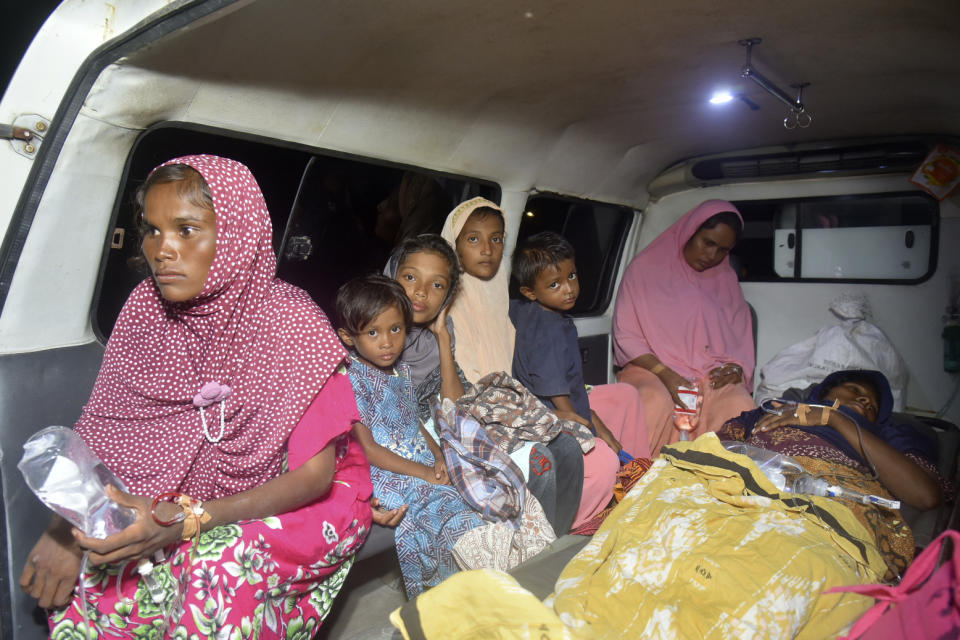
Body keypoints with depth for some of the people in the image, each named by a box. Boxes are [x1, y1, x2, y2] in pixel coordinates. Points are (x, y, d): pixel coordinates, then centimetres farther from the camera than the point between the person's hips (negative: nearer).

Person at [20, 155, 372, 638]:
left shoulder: (290, 325, -24)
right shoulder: (146, 308, -8)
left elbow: (314, 474, -23)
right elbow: (102, 427, -5)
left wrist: (187, 521, -32)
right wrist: (66, 526, -22)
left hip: (305, 500, -4)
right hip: (195, 492, 4)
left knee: (220, 566, -31)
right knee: (94, 567, -17)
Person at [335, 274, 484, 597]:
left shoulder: (400, 370, 10)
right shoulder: (352, 380, -13)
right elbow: (368, 450, -15)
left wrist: (438, 455, 3)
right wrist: (423, 472, -13)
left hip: (424, 467, 7)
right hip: (383, 477, -7)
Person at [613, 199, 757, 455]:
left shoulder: (726, 280, 20)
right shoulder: (646, 268, 5)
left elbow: (741, 340, 19)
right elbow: (626, 337, -1)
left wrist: (737, 368, -5)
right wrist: (664, 373, -15)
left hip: (712, 376, 3)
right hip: (651, 368, -3)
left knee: (739, 405, -31)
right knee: (657, 402, -37)